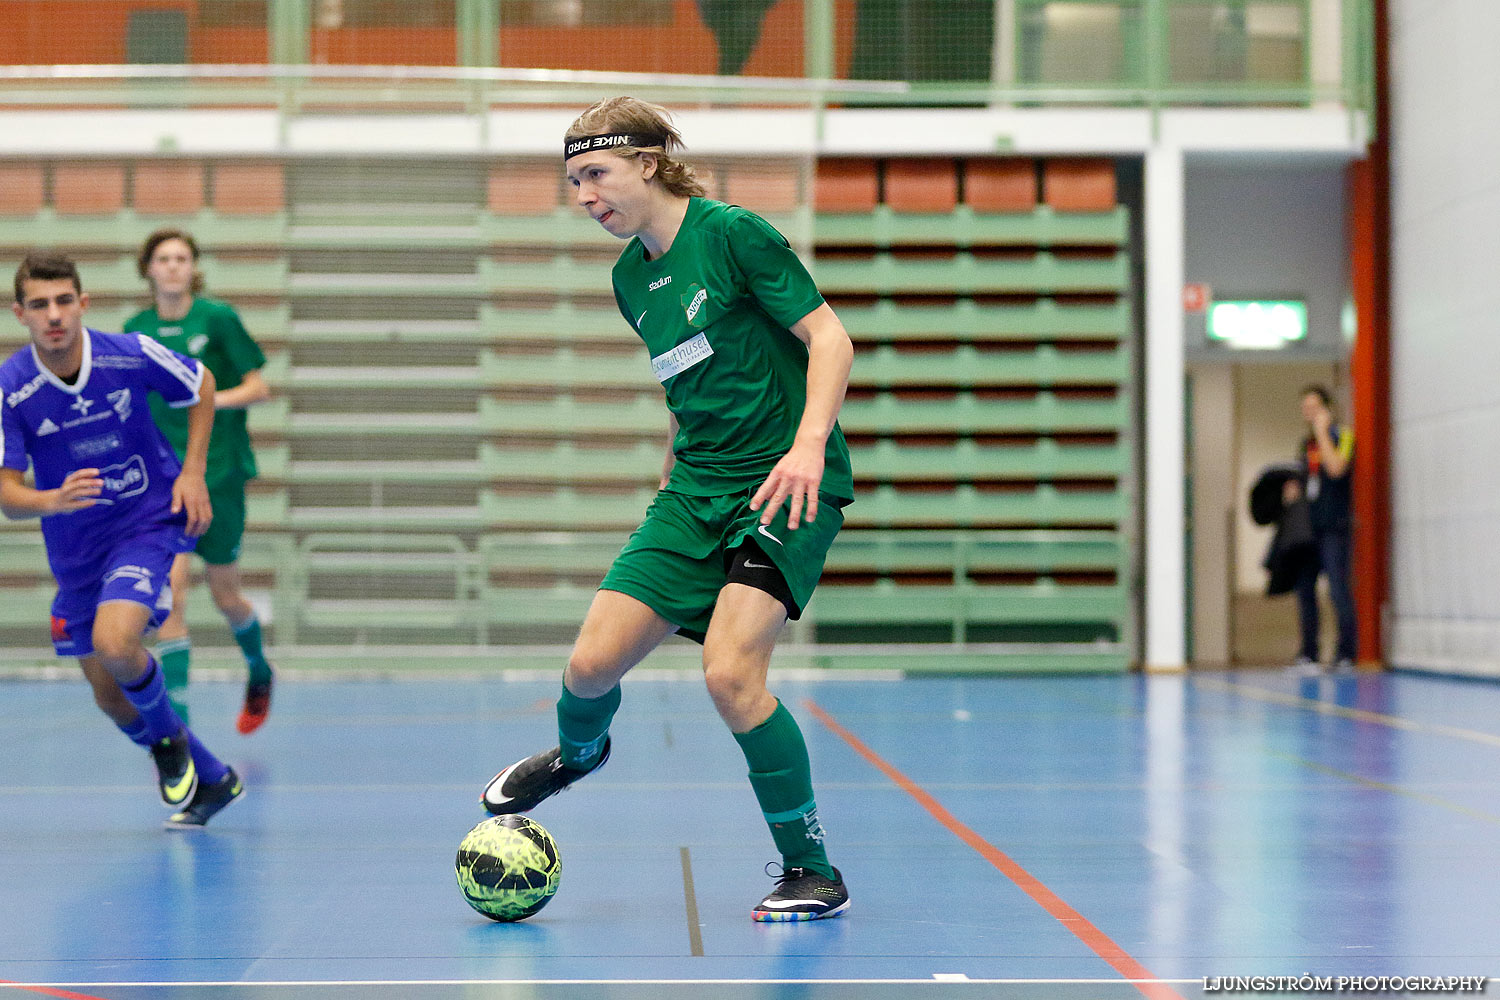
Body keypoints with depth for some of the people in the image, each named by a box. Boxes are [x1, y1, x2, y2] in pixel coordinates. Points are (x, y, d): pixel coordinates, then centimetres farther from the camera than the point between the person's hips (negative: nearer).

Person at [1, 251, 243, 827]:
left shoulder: (131, 355, -16)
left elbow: (202, 384, 4)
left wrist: (193, 473, -4)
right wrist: (54, 500, -39)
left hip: (150, 523, -3)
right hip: (76, 551, 3)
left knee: (114, 642, -29)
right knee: (109, 696, 9)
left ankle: (168, 733, 4)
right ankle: (210, 779, 33)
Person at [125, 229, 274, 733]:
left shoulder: (217, 317, -5)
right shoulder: (136, 329, 5)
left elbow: (259, 388, -5)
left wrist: (214, 399, -20)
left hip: (219, 470, -2)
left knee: (226, 597, 9)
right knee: (170, 586, -14)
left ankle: (259, 673, 41)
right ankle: (176, 718, -12)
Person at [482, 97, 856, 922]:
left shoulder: (731, 233, -11)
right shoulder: (631, 277, 11)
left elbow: (829, 337, -14)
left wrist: (808, 443, -27)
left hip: (787, 487, -6)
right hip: (697, 490, 6)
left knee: (729, 670, -23)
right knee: (592, 662, -2)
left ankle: (811, 870, -6)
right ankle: (578, 753, 37)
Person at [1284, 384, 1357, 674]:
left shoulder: (1341, 436, -3)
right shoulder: (1306, 442, 19)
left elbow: (1336, 468, -20)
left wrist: (1322, 430, -12)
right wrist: (1292, 489, 6)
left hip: (1333, 525, -7)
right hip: (1308, 525, 7)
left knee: (1338, 589, -8)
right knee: (1304, 588, 4)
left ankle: (1345, 653, -3)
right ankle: (1308, 655, 9)